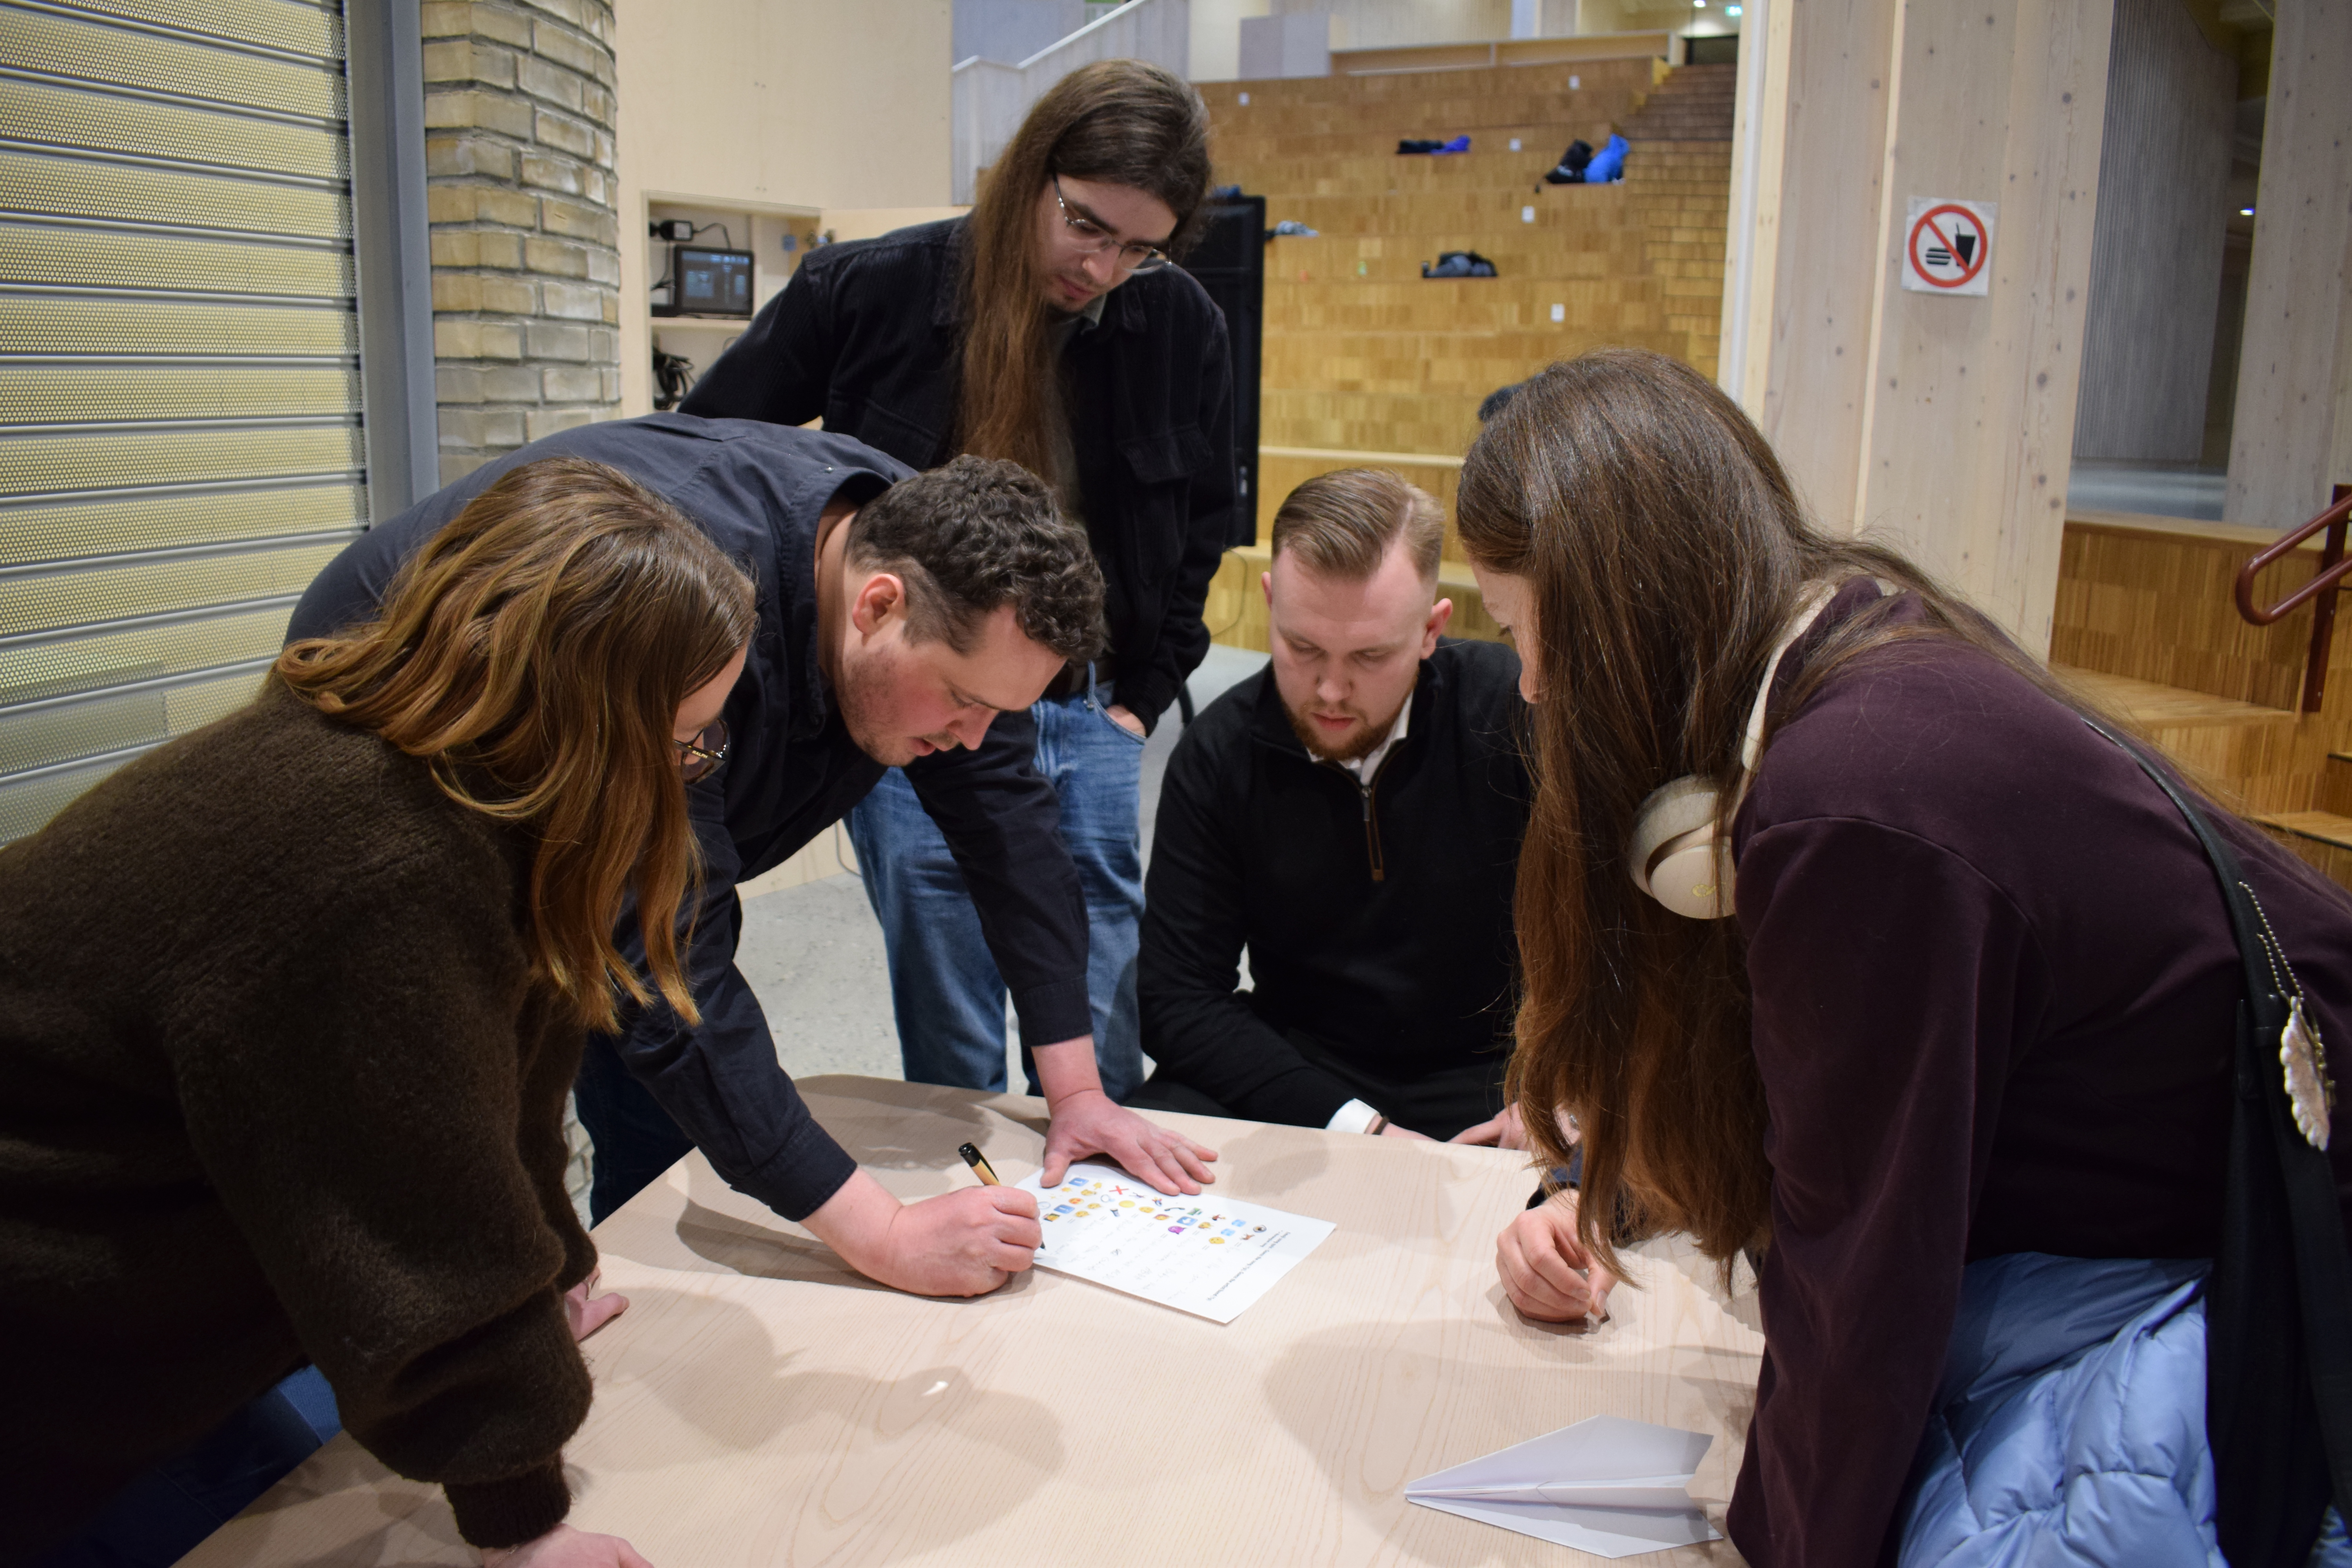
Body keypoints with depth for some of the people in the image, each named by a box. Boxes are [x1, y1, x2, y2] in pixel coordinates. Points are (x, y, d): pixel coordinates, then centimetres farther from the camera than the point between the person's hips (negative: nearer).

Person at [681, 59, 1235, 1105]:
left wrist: (1141, 700, 7)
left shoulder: (1181, 327, 0)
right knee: (955, 1060, 6)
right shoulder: (869, 292, -8)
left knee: (1104, 1056, 10)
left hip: (1085, 723, 3)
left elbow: (1200, 528, 14)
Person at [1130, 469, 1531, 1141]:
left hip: (1492, 1078, -1)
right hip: (1300, 1072, 2)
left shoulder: (1518, 712, -15)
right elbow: (1177, 999, -7)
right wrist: (1360, 1128, -16)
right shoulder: (1220, 754, -6)